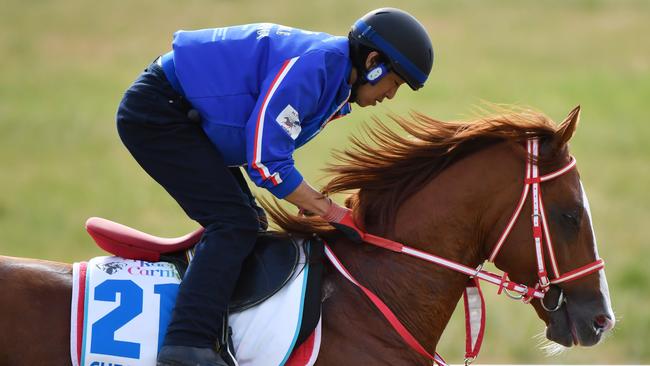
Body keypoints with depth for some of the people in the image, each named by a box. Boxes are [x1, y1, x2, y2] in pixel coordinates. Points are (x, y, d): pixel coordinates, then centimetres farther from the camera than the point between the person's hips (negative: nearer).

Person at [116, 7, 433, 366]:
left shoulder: (336, 82, 8)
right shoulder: (311, 66, -24)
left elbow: (270, 154, 15)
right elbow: (265, 162, -25)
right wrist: (333, 212, -19)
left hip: (182, 115, 11)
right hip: (154, 114, -11)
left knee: (247, 223, 11)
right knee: (234, 224, -19)